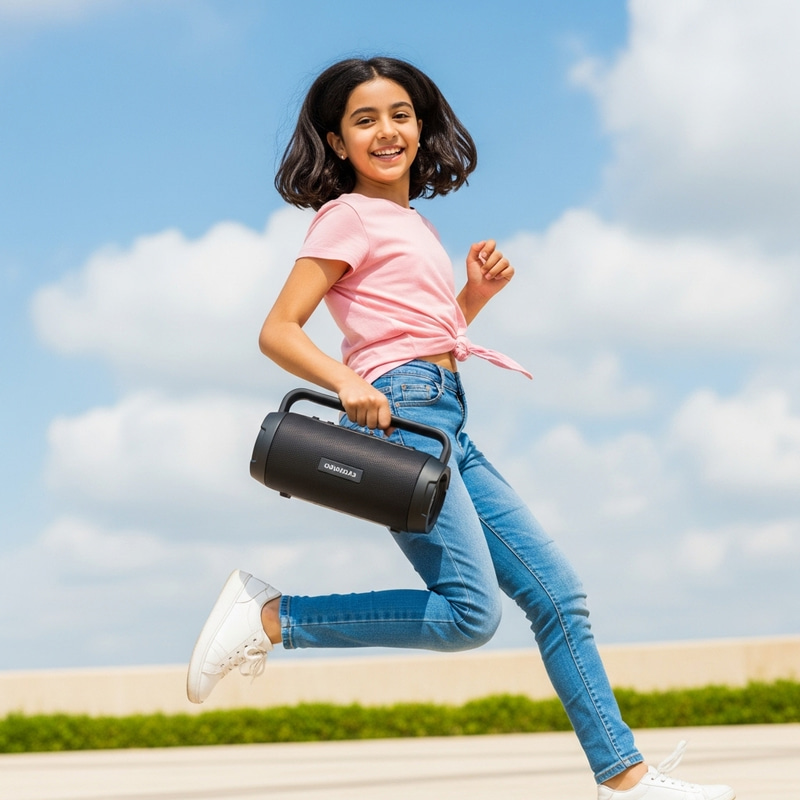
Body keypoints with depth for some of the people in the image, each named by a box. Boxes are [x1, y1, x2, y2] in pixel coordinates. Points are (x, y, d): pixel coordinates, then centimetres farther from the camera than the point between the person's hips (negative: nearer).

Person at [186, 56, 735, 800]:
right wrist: (349, 383, -26)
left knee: (557, 593, 5)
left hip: (447, 426, 9)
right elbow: (278, 331, -10)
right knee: (470, 612, -19)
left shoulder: (413, 222, 23)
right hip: (398, 412, -9)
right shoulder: (350, 217, -2)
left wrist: (477, 293, 12)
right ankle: (268, 617, -9)